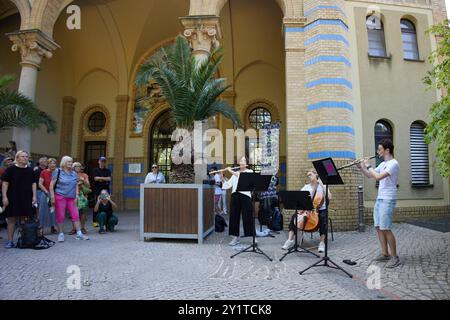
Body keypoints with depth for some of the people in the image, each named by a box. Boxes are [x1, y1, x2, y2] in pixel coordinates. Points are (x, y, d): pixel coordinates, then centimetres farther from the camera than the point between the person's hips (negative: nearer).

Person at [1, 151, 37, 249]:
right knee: (12, 219, 3)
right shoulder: (11, 169, -2)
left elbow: (33, 183, 9)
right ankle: (10, 241, 12)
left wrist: (34, 196, 2)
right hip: (13, 199, -3)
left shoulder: (30, 170, 7)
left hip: (27, 199, 3)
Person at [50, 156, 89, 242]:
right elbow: (51, 185, -2)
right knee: (60, 216, 1)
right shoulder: (58, 172, 1)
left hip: (71, 198, 4)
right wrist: (52, 197, -9)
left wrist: (76, 196, 4)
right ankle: (61, 234, 14)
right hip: (60, 197, -3)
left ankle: (79, 234, 2)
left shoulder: (74, 174, 13)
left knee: (75, 215, -1)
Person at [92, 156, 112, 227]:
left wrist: (100, 178, -5)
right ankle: (95, 221, 5)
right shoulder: (95, 170, 9)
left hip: (106, 190, 2)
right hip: (97, 190, -2)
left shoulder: (107, 171, 14)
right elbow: (96, 178, -7)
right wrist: (105, 179, -5)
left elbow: (109, 178, -2)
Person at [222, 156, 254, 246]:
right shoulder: (235, 173, 17)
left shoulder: (250, 171, 5)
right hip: (235, 195, 4)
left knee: (248, 217, -3)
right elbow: (228, 185, 11)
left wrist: (232, 172, -15)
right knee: (234, 216, 5)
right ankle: (236, 237, 16)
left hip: (245, 195, -4)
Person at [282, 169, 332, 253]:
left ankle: (322, 242, -27)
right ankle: (290, 240, -18)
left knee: (323, 218, -36)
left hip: (320, 210, -3)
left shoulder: (323, 186, 1)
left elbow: (329, 197, -17)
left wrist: (322, 185, -17)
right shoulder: (306, 186, 10)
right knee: (294, 217, -19)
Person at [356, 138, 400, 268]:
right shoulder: (383, 164, 15)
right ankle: (385, 254, 19)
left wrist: (368, 166, -13)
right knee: (379, 228, 10)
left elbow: (378, 177, -25)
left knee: (385, 229, -8)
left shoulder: (393, 164, -13)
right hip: (379, 199, 9)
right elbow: (370, 176, 22)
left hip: (388, 200, -9)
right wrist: (361, 167, 7)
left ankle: (395, 257, 4)